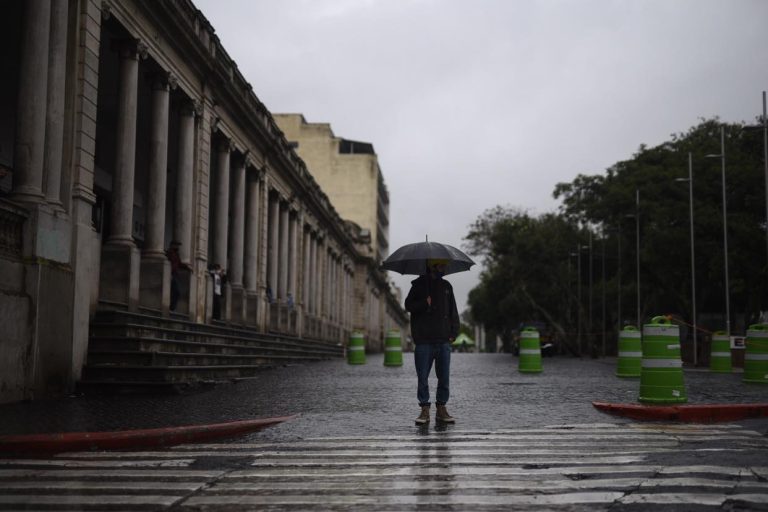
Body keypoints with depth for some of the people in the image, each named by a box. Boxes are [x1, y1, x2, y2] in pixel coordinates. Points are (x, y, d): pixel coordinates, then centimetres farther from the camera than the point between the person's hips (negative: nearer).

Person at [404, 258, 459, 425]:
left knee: (444, 377, 4)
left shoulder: (446, 286, 14)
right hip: (423, 341, -3)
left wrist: (453, 333, 5)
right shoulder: (419, 284, 3)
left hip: (443, 341, 3)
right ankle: (425, 410, 7)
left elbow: (453, 311, 16)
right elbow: (408, 305, -4)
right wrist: (425, 303, -21)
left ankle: (441, 409, 12)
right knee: (423, 378, 0)